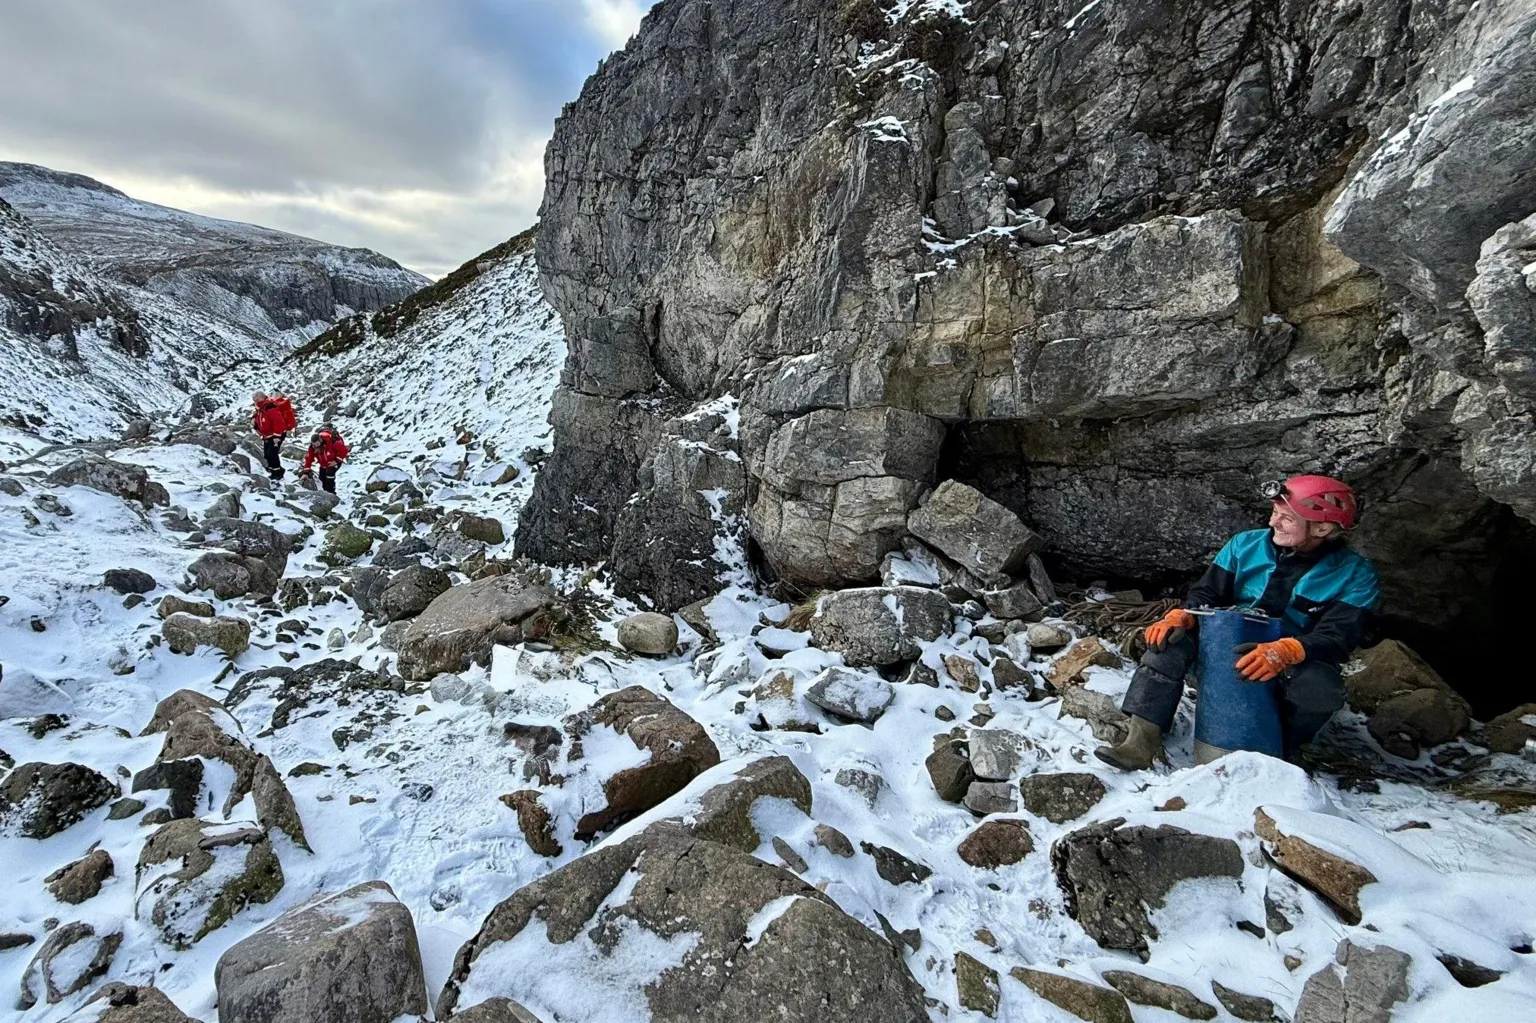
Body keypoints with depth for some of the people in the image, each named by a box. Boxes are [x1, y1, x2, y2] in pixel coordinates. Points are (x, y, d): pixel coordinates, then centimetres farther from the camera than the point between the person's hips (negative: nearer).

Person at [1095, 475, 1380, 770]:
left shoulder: (1355, 575, -11)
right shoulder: (1247, 545, -3)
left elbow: (1338, 638, -21)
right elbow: (1207, 594, -1)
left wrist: (1284, 652, -42)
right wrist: (1180, 617, -24)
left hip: (1295, 665, -2)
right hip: (1228, 649, 2)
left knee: (1321, 686, -37)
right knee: (1172, 638, -25)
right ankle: (1143, 741, -32)